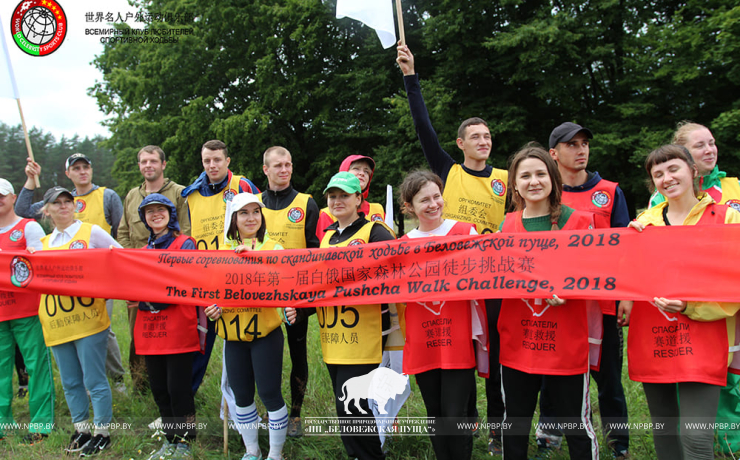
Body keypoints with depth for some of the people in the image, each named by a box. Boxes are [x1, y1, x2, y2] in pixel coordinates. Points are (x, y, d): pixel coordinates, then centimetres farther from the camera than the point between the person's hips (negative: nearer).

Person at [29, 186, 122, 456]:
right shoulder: (43, 244, 15)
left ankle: (102, 432, 14)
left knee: (94, 381, 0)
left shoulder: (91, 232, 2)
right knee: (70, 383, 15)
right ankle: (81, 430, 29)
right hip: (56, 324, 5)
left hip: (87, 320, -5)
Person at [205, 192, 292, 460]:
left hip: (265, 331, -4)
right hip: (233, 333, 4)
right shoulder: (222, 251, 8)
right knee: (242, 396, 13)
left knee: (269, 394, -1)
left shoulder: (273, 249, -3)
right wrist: (213, 305, -6)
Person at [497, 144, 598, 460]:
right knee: (514, 424, 15)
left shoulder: (579, 221, -3)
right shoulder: (508, 225, 7)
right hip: (517, 342, 3)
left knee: (576, 426, 7)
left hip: (567, 342, -3)